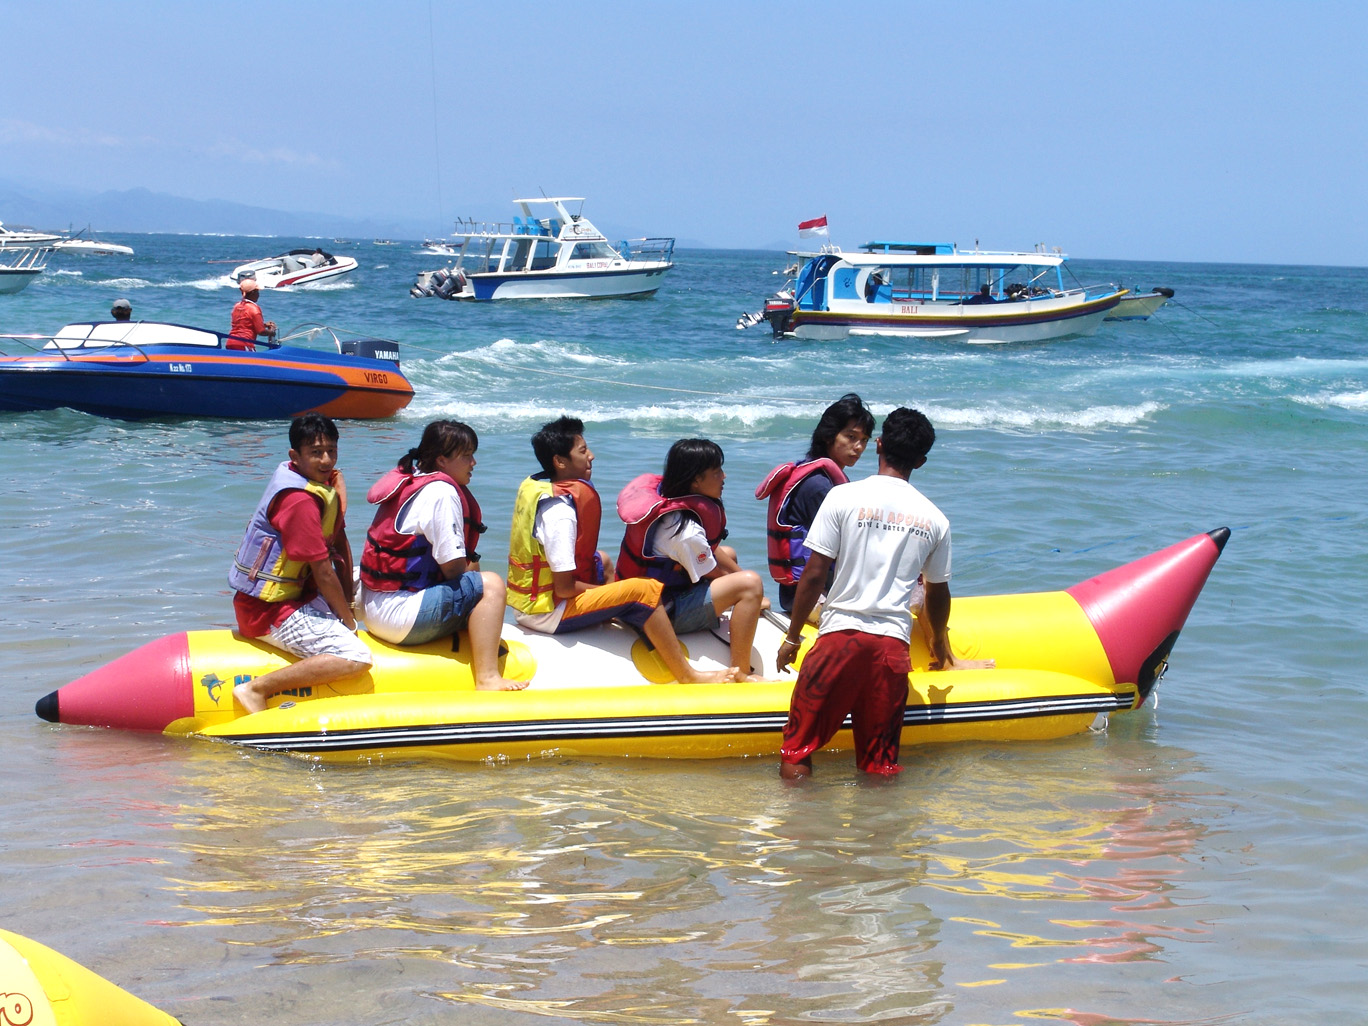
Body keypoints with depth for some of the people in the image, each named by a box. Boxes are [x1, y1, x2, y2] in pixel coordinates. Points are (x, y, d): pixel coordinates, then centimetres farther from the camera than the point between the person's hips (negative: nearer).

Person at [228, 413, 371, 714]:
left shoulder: (325, 482, 8)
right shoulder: (301, 500, -22)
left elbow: (339, 543, 8)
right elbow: (323, 573, -19)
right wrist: (349, 623, -8)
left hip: (291, 593, 10)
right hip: (268, 612, -10)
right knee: (356, 657, -23)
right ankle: (256, 689, -19)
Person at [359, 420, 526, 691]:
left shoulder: (408, 480, 16)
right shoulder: (441, 493, -15)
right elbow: (453, 567, -16)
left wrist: (471, 567, 5)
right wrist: (473, 572, 5)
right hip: (398, 616, -11)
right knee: (490, 585, -16)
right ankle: (487, 680, -20)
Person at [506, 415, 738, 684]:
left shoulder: (532, 486, 6)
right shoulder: (560, 510, -22)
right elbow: (565, 587, -24)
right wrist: (605, 590, -6)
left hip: (525, 600, 10)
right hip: (548, 613, -10)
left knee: (603, 561, 31)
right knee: (645, 589, -19)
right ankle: (687, 676, -12)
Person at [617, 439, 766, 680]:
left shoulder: (664, 495, 0)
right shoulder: (685, 528, -28)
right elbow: (716, 573, -13)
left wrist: (737, 571, 7)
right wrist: (754, 598, 2)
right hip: (664, 612, -11)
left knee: (729, 553, 26)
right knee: (750, 584, -24)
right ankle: (741, 674, -20)